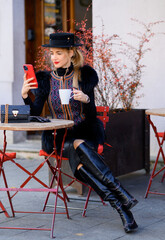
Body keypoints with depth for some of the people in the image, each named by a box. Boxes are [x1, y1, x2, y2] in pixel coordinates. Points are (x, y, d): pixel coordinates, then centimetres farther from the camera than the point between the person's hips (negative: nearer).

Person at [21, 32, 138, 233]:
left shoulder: (85, 75, 1)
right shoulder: (45, 79, 5)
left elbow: (91, 115, -6)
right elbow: (35, 113, -3)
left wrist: (86, 99, -27)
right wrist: (25, 95, -21)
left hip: (86, 131, -1)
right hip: (58, 136, 1)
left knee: (78, 146, -35)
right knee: (78, 150, -32)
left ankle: (120, 203, -40)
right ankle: (121, 201, -40)